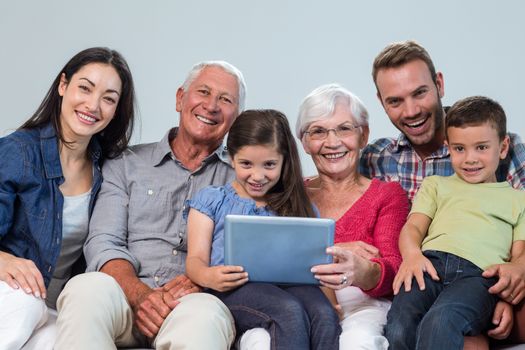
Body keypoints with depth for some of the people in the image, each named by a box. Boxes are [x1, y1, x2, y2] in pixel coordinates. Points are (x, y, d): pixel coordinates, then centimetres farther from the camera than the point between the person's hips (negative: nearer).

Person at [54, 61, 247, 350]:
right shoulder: (126, 165, 19)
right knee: (89, 288, -33)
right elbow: (103, 243, 6)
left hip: (198, 301, -2)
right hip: (125, 297, 2)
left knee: (203, 314, -39)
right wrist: (139, 294, -15)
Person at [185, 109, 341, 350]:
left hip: (289, 283, 3)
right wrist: (208, 277, -18)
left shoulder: (297, 207, 25)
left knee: (324, 313, -32)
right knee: (290, 311, -34)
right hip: (234, 288, -2)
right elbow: (196, 259, 7)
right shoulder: (211, 200, 18)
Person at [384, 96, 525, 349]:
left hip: (480, 272, -1)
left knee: (441, 322, -37)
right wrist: (412, 254, -7)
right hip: (431, 262, 2)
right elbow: (413, 226, 18)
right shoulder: (436, 185, 33)